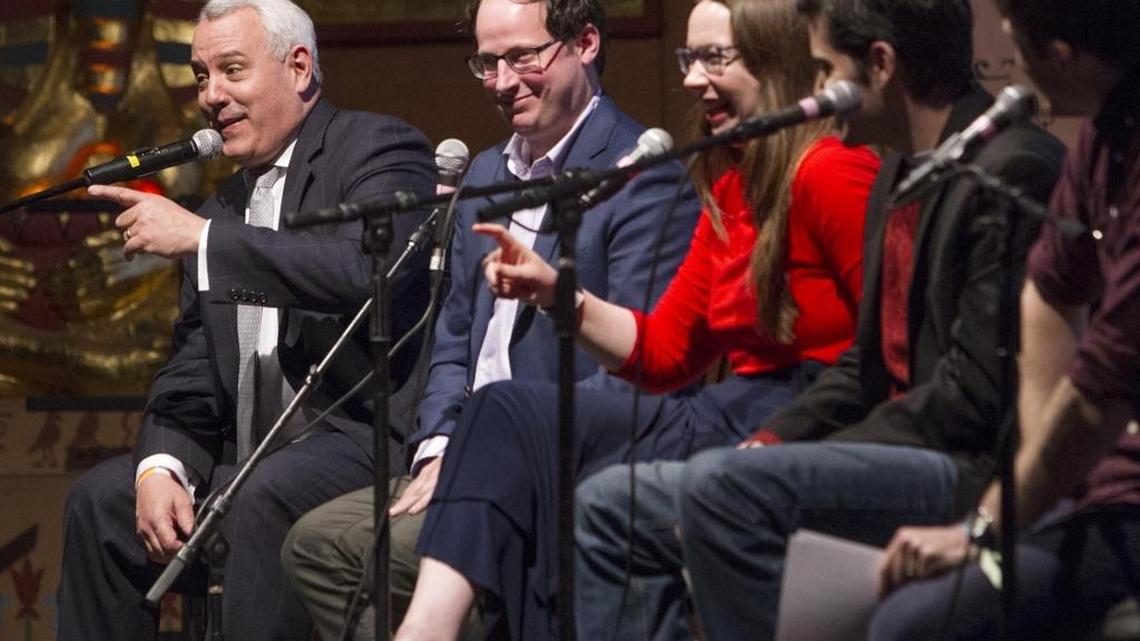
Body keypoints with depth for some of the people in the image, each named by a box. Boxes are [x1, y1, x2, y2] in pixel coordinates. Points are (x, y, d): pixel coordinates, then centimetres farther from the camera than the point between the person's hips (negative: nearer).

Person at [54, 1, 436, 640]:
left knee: (264, 498, -33)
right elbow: (193, 369, 17)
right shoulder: (224, 205, 19)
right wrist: (161, 466, -5)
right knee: (102, 498, -1)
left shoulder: (379, 149, -4)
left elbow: (369, 270, -26)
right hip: (255, 454, 8)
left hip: (373, 434, -8)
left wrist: (202, 238, -21)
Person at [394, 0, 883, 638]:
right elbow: (663, 350, 16)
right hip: (726, 414, 10)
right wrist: (554, 292, 5)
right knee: (509, 413, -4)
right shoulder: (730, 187, 17)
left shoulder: (831, 173, -13)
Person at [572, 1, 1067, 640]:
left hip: (979, 468, -11)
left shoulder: (1012, 170, -14)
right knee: (613, 505, 7)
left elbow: (977, 394, -20)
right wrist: (769, 442, 3)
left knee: (722, 486, -30)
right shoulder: (900, 172, 17)